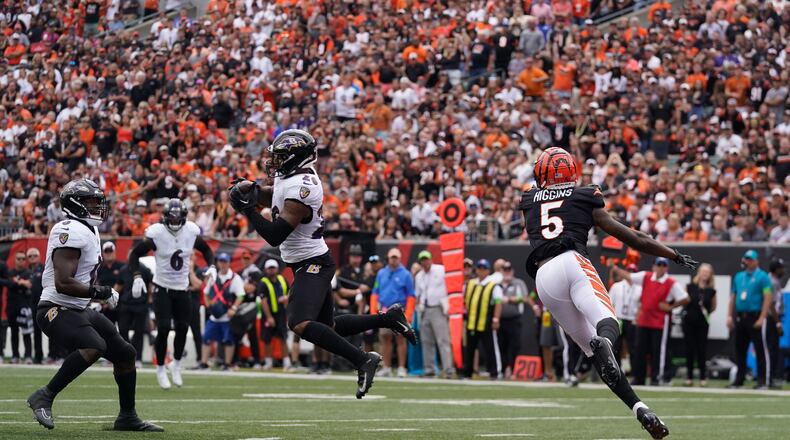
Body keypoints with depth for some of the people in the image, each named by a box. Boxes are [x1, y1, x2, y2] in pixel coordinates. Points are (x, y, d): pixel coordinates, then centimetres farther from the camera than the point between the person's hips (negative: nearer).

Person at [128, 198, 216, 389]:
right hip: (162, 288, -4)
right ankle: (161, 369, 7)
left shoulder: (191, 232, -6)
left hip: (182, 289, 4)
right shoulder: (156, 234, -16)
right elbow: (135, 254, -8)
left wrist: (212, 267, -5)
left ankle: (176, 365, 29)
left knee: (182, 329, 4)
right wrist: (137, 277, -20)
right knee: (163, 329, -11)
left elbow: (206, 250, 12)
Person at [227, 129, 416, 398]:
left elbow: (275, 236, -26)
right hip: (311, 264, 10)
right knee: (328, 327, 18)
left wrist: (248, 209, -19)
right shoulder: (292, 175, 5)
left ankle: (362, 360, -24)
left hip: (312, 265, -10)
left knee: (300, 324, -26)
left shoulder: (300, 189, -24)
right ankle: (388, 319, 24)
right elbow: (270, 197, 25)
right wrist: (251, 190, 4)